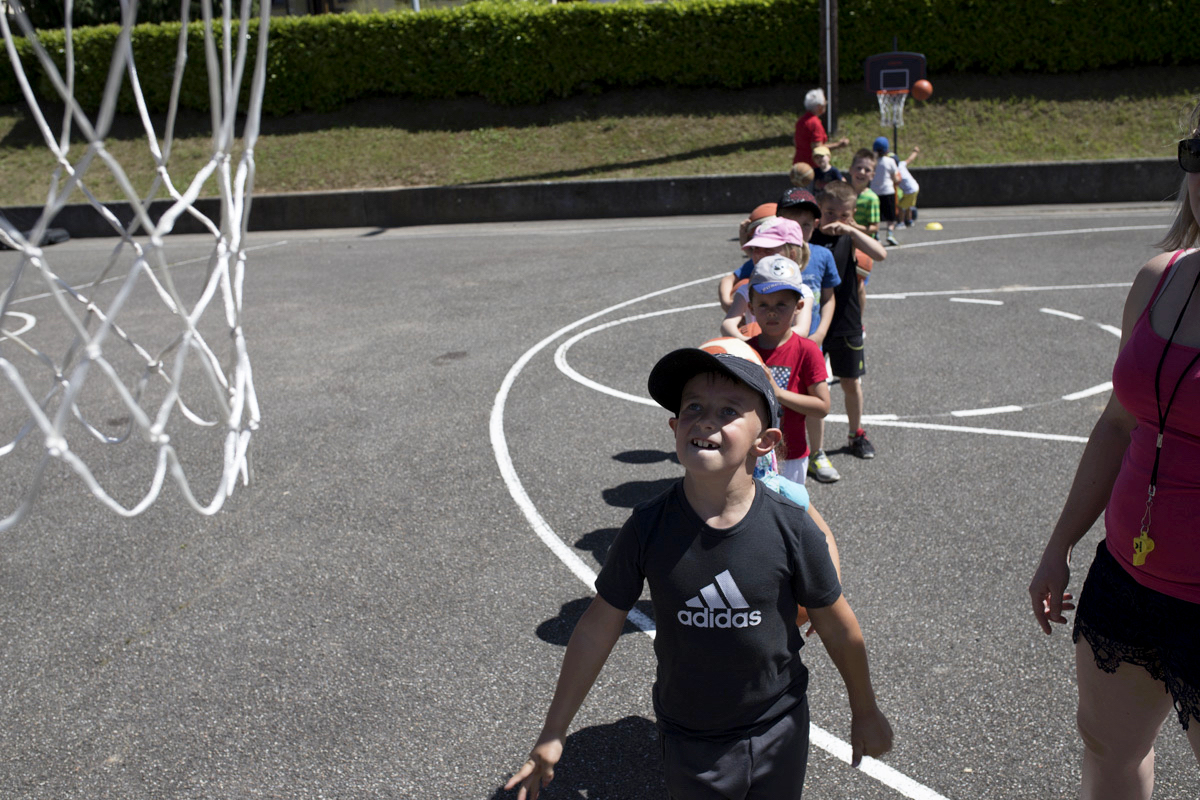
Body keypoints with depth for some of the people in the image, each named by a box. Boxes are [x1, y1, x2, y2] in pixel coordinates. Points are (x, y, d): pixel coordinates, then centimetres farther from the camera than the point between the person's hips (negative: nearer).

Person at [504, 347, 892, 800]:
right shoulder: (648, 527, -19)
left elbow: (840, 631, -5)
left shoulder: (791, 530, -20)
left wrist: (865, 714, 9)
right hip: (688, 741, 0)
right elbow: (598, 628, -9)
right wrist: (552, 734, -3)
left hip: (778, 733, 0)